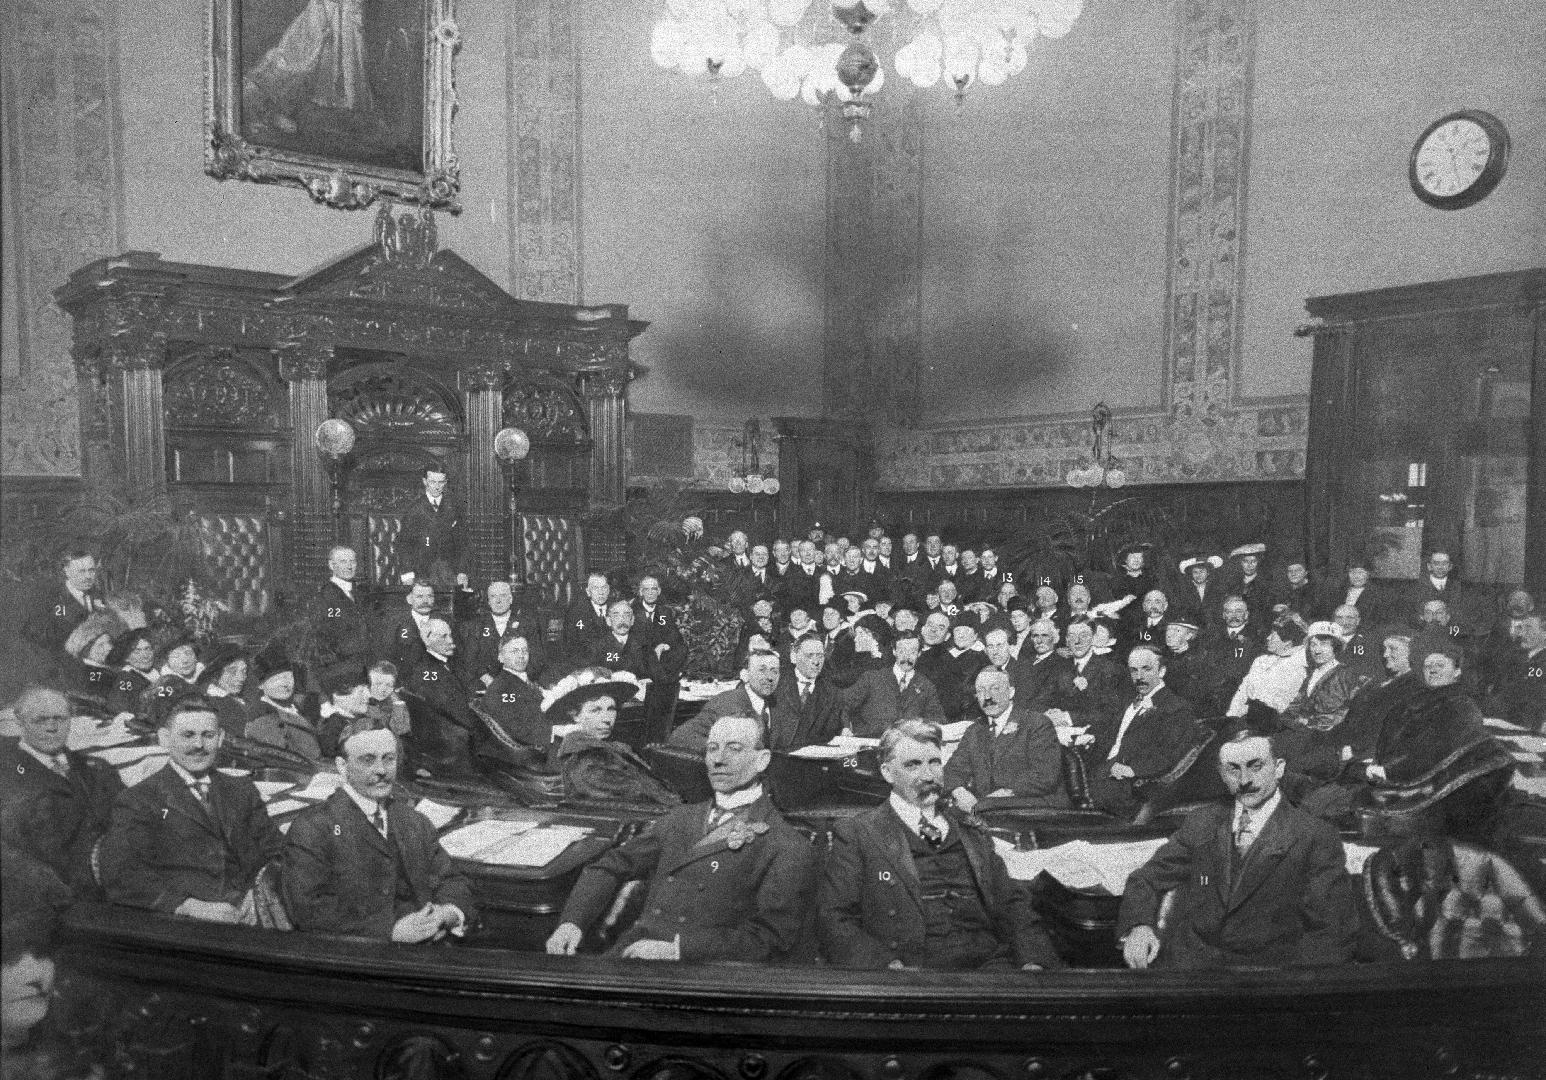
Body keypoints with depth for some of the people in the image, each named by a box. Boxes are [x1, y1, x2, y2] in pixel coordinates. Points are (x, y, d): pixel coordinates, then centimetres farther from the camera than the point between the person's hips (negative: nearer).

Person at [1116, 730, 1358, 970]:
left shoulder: (1317, 838, 0)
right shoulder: (1200, 823, 12)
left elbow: (1332, 932, -3)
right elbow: (1147, 878, 13)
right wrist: (1138, 925, -9)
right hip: (1184, 960, 4)